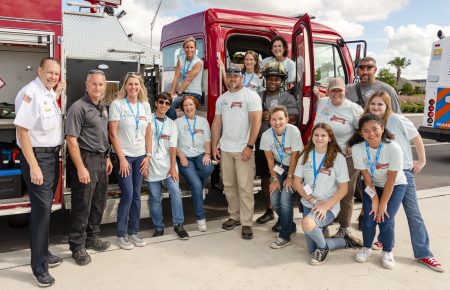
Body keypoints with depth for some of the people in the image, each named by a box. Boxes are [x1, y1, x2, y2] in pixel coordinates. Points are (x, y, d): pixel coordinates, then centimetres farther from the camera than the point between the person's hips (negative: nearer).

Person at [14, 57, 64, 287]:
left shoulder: (50, 93, 10)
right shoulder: (30, 93, -17)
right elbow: (22, 130, -20)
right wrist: (33, 166, -22)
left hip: (53, 155, 9)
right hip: (37, 156, -9)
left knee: (46, 207, 16)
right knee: (41, 208, -6)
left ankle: (43, 252, 30)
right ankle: (39, 266, 4)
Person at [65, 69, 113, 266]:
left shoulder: (102, 108, 13)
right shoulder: (79, 107, -12)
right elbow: (71, 140, -17)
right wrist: (81, 168, -21)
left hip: (101, 160, 8)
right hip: (86, 160, -8)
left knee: (99, 202, 16)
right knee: (82, 205, 0)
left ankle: (92, 237, 32)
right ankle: (77, 246, 12)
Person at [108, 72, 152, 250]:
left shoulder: (145, 105, 7)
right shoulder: (117, 105, -6)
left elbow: (148, 133, 10)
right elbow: (113, 134, -9)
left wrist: (148, 155, 4)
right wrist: (122, 158, -12)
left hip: (140, 156, 4)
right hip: (123, 156, -4)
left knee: (136, 195, 7)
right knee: (128, 194, -7)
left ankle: (133, 232, 19)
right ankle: (121, 235, 8)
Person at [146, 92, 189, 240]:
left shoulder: (171, 124, 9)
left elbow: (173, 147, 3)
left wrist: (173, 167, -5)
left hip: (168, 165, 2)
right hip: (152, 165, -1)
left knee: (176, 193, -8)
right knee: (155, 198, 4)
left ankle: (178, 224, 5)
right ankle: (158, 227, 17)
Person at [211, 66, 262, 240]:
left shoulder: (250, 96, -4)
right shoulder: (221, 99, 14)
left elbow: (256, 122, -10)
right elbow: (216, 123, 16)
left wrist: (249, 146, -16)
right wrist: (214, 146, 8)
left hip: (243, 150, -5)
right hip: (225, 150, 5)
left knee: (245, 188, -3)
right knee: (229, 186, 10)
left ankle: (246, 223, 4)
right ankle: (234, 216, 24)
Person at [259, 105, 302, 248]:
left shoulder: (293, 131, -25)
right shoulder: (266, 135, -14)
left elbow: (294, 156, -18)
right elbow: (270, 159, -4)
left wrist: (290, 177, -14)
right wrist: (275, 179, -6)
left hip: (294, 167, -4)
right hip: (279, 167, 4)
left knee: (285, 199, -17)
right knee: (274, 200, -4)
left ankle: (285, 236, -3)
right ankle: (289, 225, 23)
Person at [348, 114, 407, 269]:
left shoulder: (393, 148, -29)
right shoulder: (357, 149, -24)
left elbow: (391, 179, -21)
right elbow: (366, 176, -14)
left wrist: (383, 203, -16)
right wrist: (374, 199, -12)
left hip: (395, 186, -2)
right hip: (371, 187, 2)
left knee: (386, 220, -12)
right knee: (369, 218, -8)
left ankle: (387, 252, 16)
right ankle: (367, 248, 21)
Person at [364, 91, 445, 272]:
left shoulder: (397, 120, -12)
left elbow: (416, 138, -2)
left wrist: (422, 161, 1)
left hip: (403, 171, -3)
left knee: (413, 213, 0)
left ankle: (423, 254, 6)